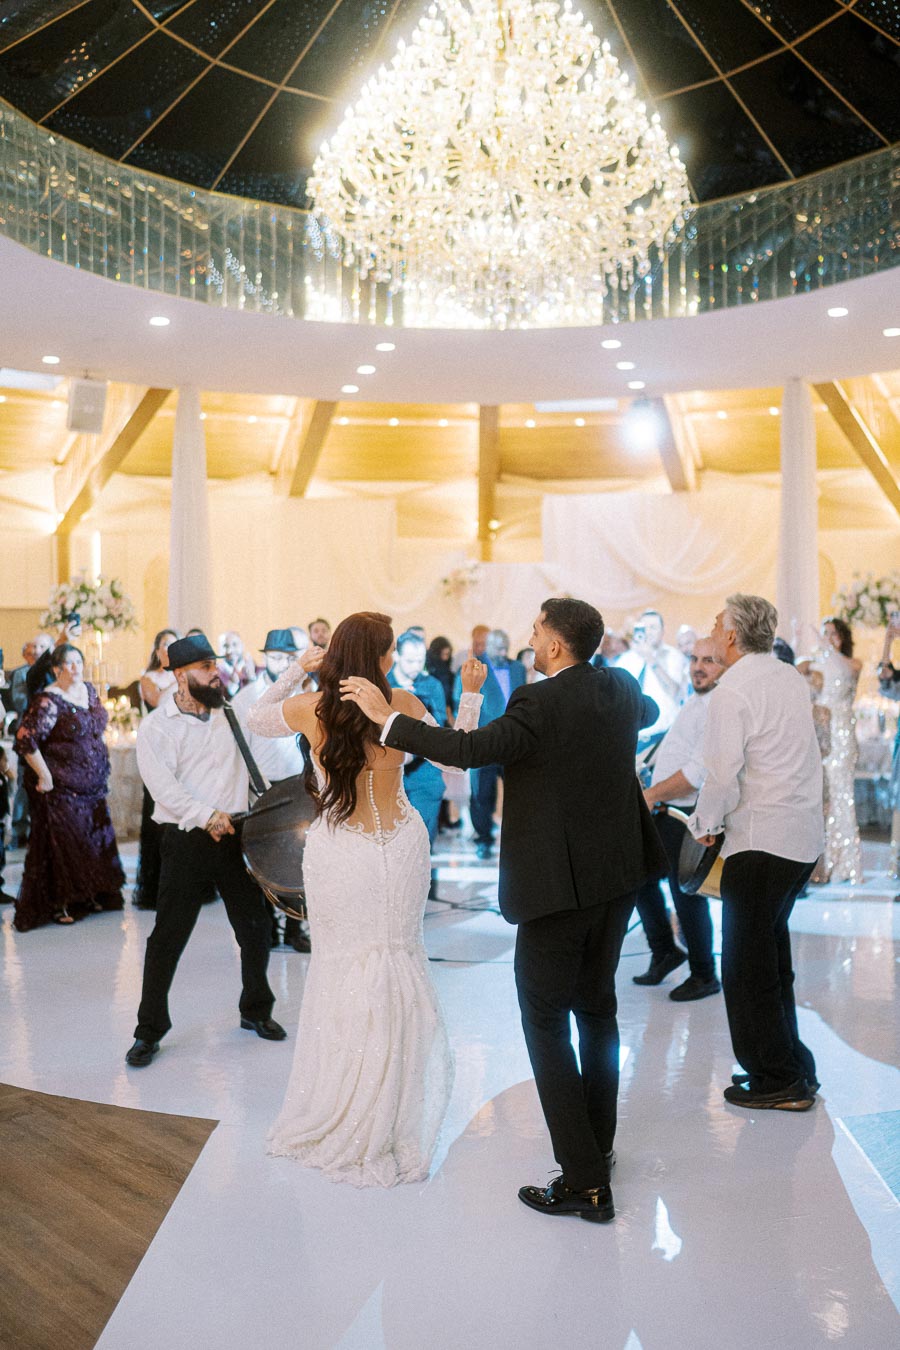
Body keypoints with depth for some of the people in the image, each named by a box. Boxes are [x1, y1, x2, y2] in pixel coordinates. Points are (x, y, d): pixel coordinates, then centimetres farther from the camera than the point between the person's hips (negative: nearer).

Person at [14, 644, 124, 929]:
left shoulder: (89, 691, 8)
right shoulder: (49, 701, -17)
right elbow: (25, 740, -23)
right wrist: (45, 776, -19)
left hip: (92, 785, 8)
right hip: (61, 788, -8)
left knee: (94, 839, 13)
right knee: (63, 844, -1)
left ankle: (91, 896, 27)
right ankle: (59, 905, 10)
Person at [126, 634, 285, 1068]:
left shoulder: (231, 712, 10)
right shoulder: (156, 727, -5)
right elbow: (164, 787, -16)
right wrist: (208, 816, -26)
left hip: (234, 836, 4)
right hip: (186, 841, -4)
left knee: (255, 928, 10)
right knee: (168, 937, 0)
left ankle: (256, 1011, 32)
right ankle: (149, 1030, 15)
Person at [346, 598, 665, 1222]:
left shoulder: (540, 703, -19)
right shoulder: (621, 689, 4)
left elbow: (469, 750, -29)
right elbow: (649, 713, 27)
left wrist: (388, 717, -20)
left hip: (559, 884, -8)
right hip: (617, 873, 8)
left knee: (547, 1023, 2)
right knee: (597, 1008, 21)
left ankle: (584, 1181, 3)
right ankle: (597, 1145, 35)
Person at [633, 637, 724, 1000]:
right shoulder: (694, 703, 15)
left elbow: (698, 772, -25)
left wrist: (651, 795, -17)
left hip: (687, 815, -10)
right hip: (662, 811, 10)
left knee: (687, 893, 0)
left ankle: (704, 976, 17)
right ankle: (664, 951, 33)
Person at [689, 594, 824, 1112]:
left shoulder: (732, 691, -15)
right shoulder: (794, 679, 10)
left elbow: (723, 778, -20)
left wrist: (704, 824, -2)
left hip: (759, 842, -9)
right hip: (805, 839, 9)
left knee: (748, 966, 3)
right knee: (772, 954, 20)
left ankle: (779, 1080, 10)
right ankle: (794, 1066, 29)